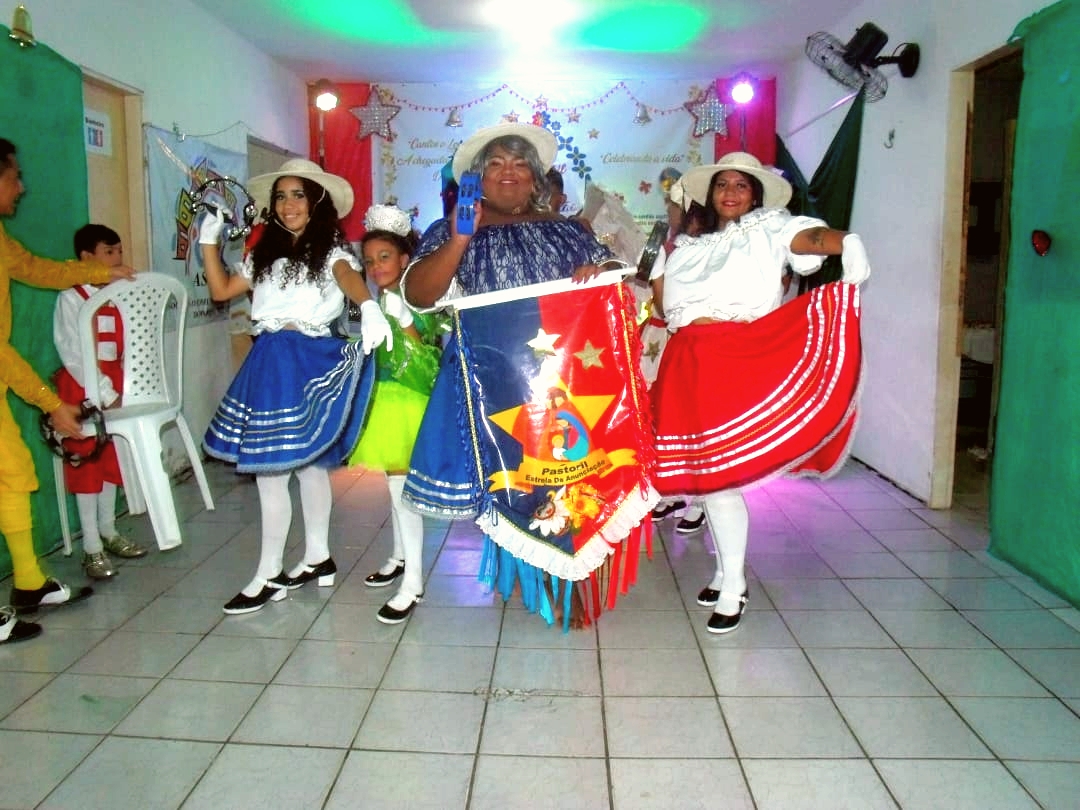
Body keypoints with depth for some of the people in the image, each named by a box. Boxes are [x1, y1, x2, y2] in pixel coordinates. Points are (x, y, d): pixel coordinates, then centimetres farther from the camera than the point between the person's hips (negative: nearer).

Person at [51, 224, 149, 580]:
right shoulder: (71, 297, -10)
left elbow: (126, 344, 5)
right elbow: (72, 353, -13)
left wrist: (121, 387, -6)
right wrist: (104, 393, -15)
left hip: (114, 381, 6)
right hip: (82, 385, -6)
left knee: (113, 456, 13)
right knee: (85, 462, 1)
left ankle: (108, 532, 28)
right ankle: (92, 548, 7)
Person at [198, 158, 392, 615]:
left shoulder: (332, 250, -1)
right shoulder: (266, 253, 18)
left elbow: (350, 278, -23)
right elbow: (221, 290, 20)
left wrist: (369, 307, -44)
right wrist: (210, 239, 13)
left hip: (311, 361, -6)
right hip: (269, 362, 7)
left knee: (270, 467, -6)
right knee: (306, 463, 14)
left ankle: (270, 576, 5)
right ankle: (318, 557, 26)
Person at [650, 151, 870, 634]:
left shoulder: (766, 228, 7)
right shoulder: (691, 246, 23)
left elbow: (804, 236, -16)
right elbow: (665, 302, 24)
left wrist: (846, 243, -33)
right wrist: (666, 260, 16)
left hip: (740, 359, -5)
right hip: (689, 362, 6)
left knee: (721, 469, -8)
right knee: (701, 468, 9)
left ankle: (733, 587, 6)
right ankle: (726, 571, 25)